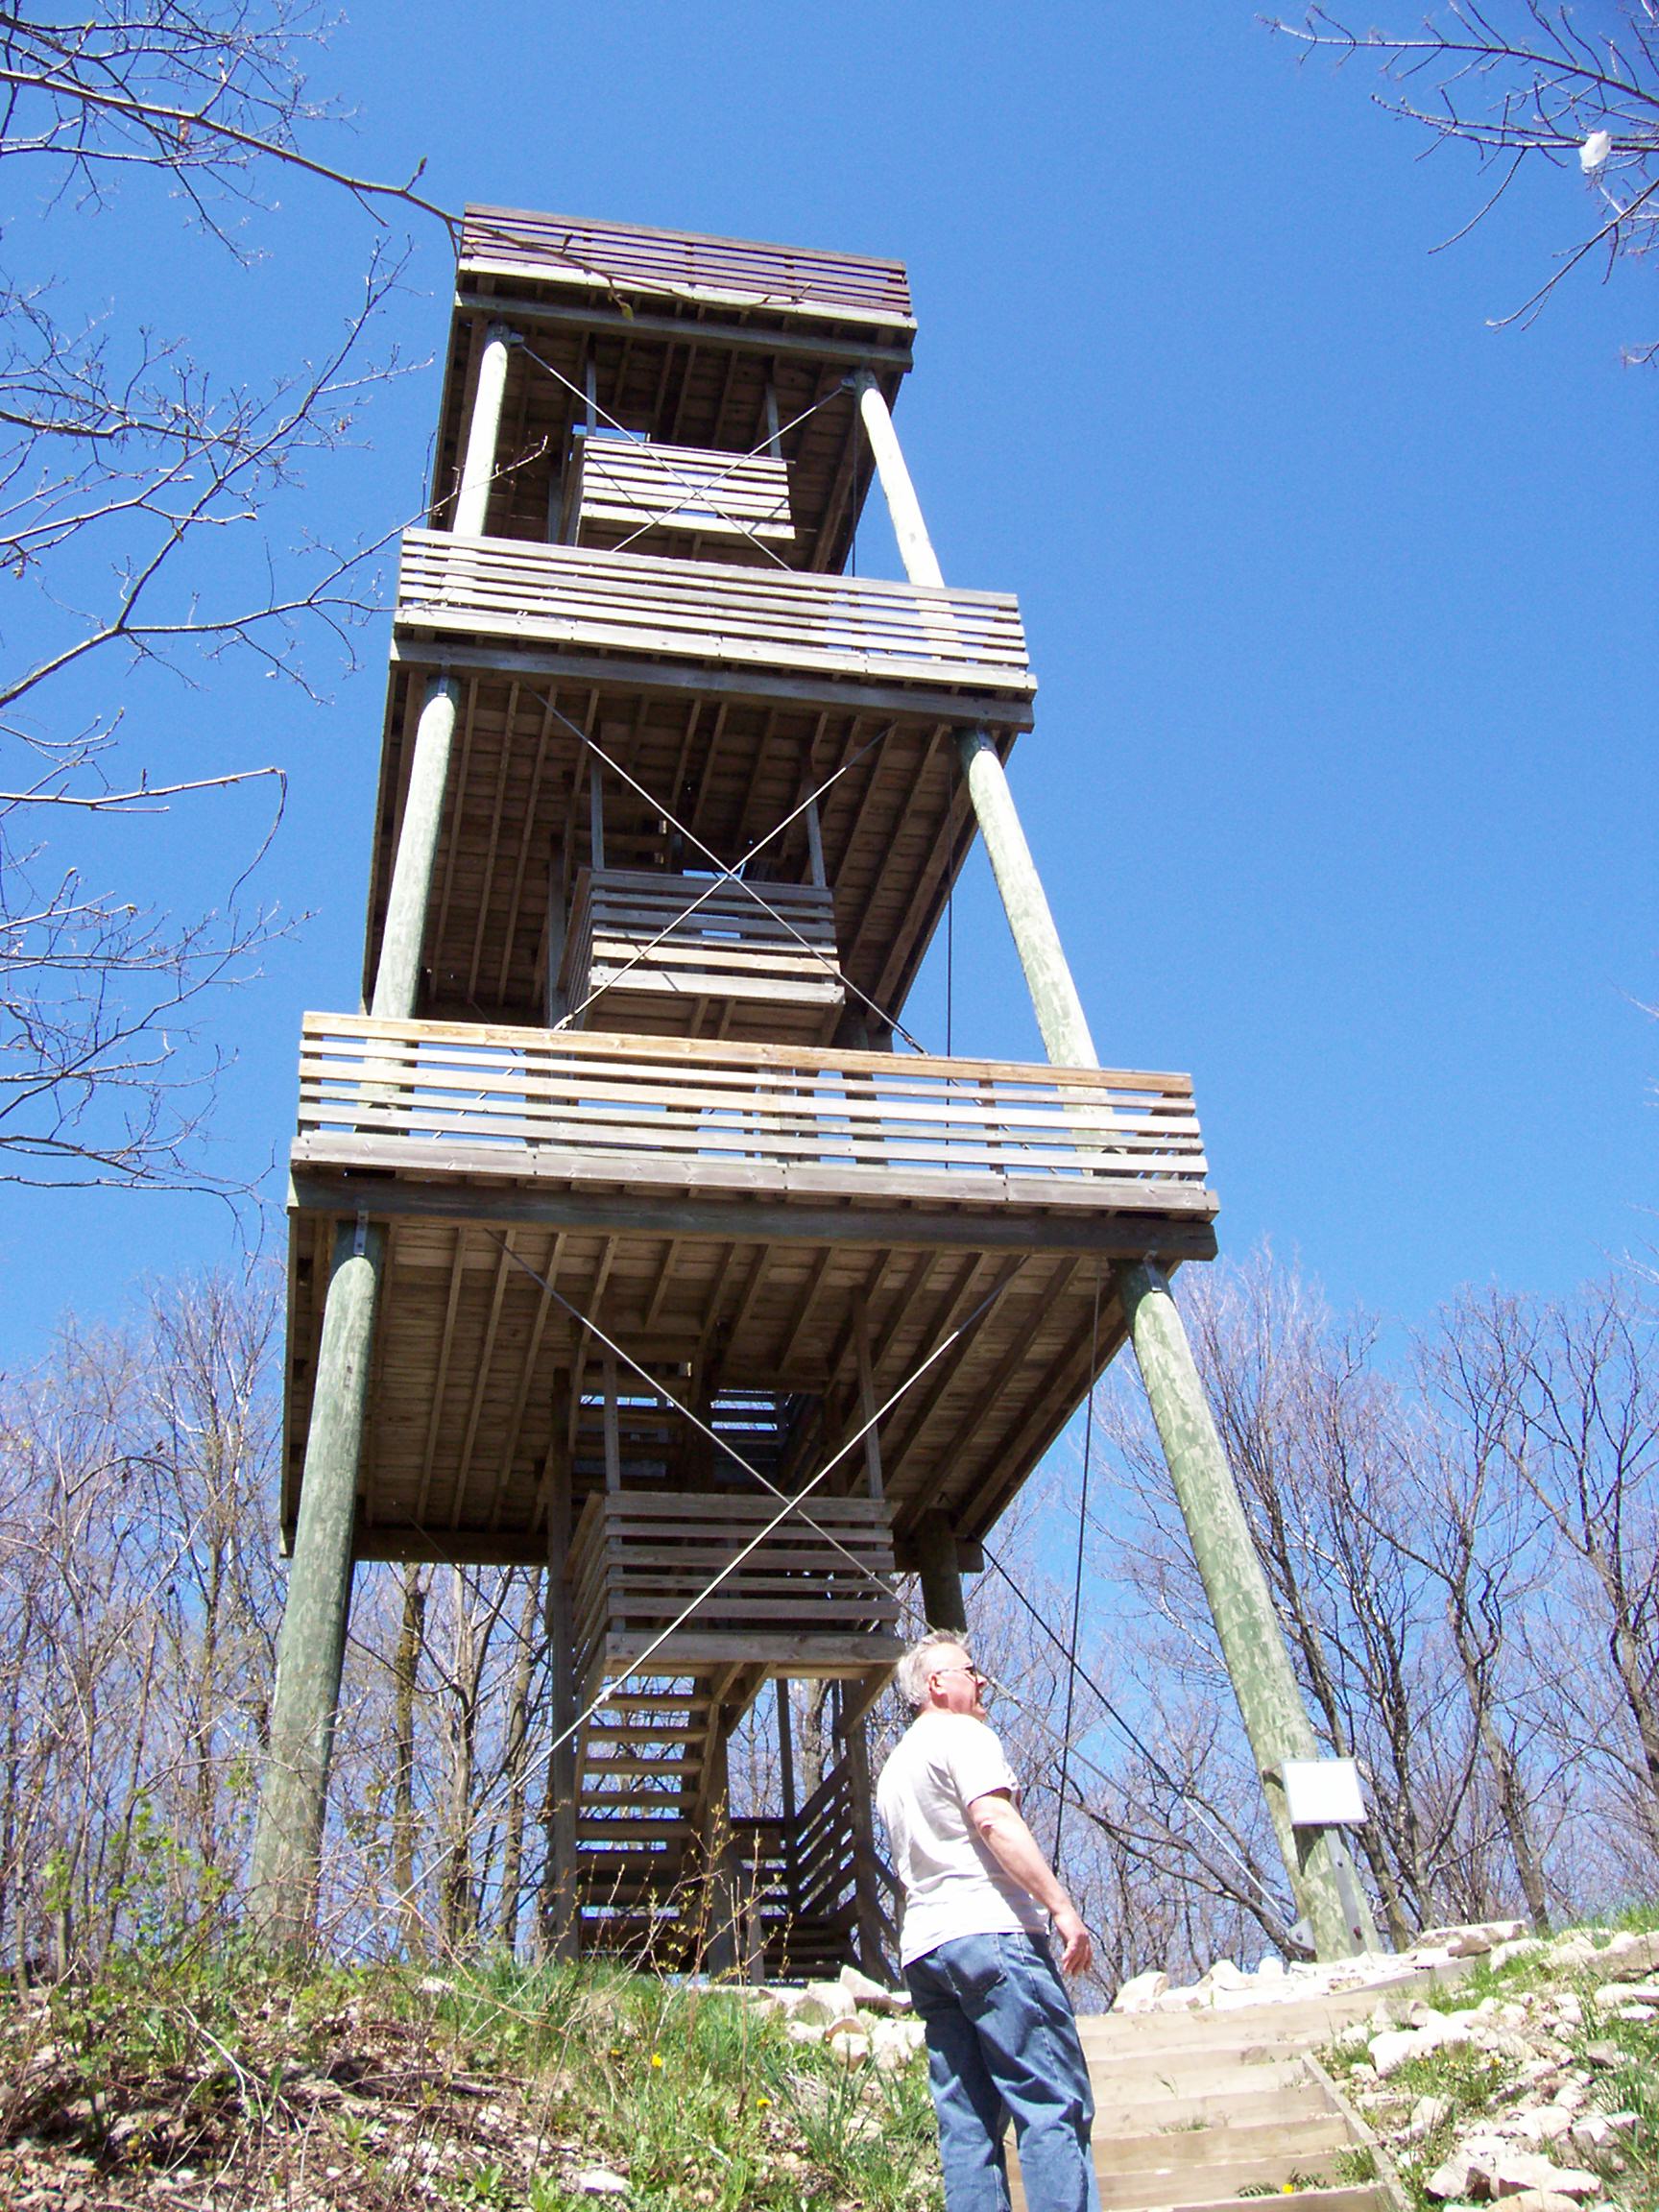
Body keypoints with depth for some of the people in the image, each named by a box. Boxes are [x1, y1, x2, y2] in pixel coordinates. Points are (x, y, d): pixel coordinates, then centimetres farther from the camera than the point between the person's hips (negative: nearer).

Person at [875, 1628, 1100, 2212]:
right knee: (1054, 2103, -9)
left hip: (921, 1945, 9)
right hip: (987, 1929, -9)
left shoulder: (894, 1765, 26)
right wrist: (1061, 1906, -18)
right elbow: (995, 1822, -16)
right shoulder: (963, 1734, -1)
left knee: (966, 2121, 5)